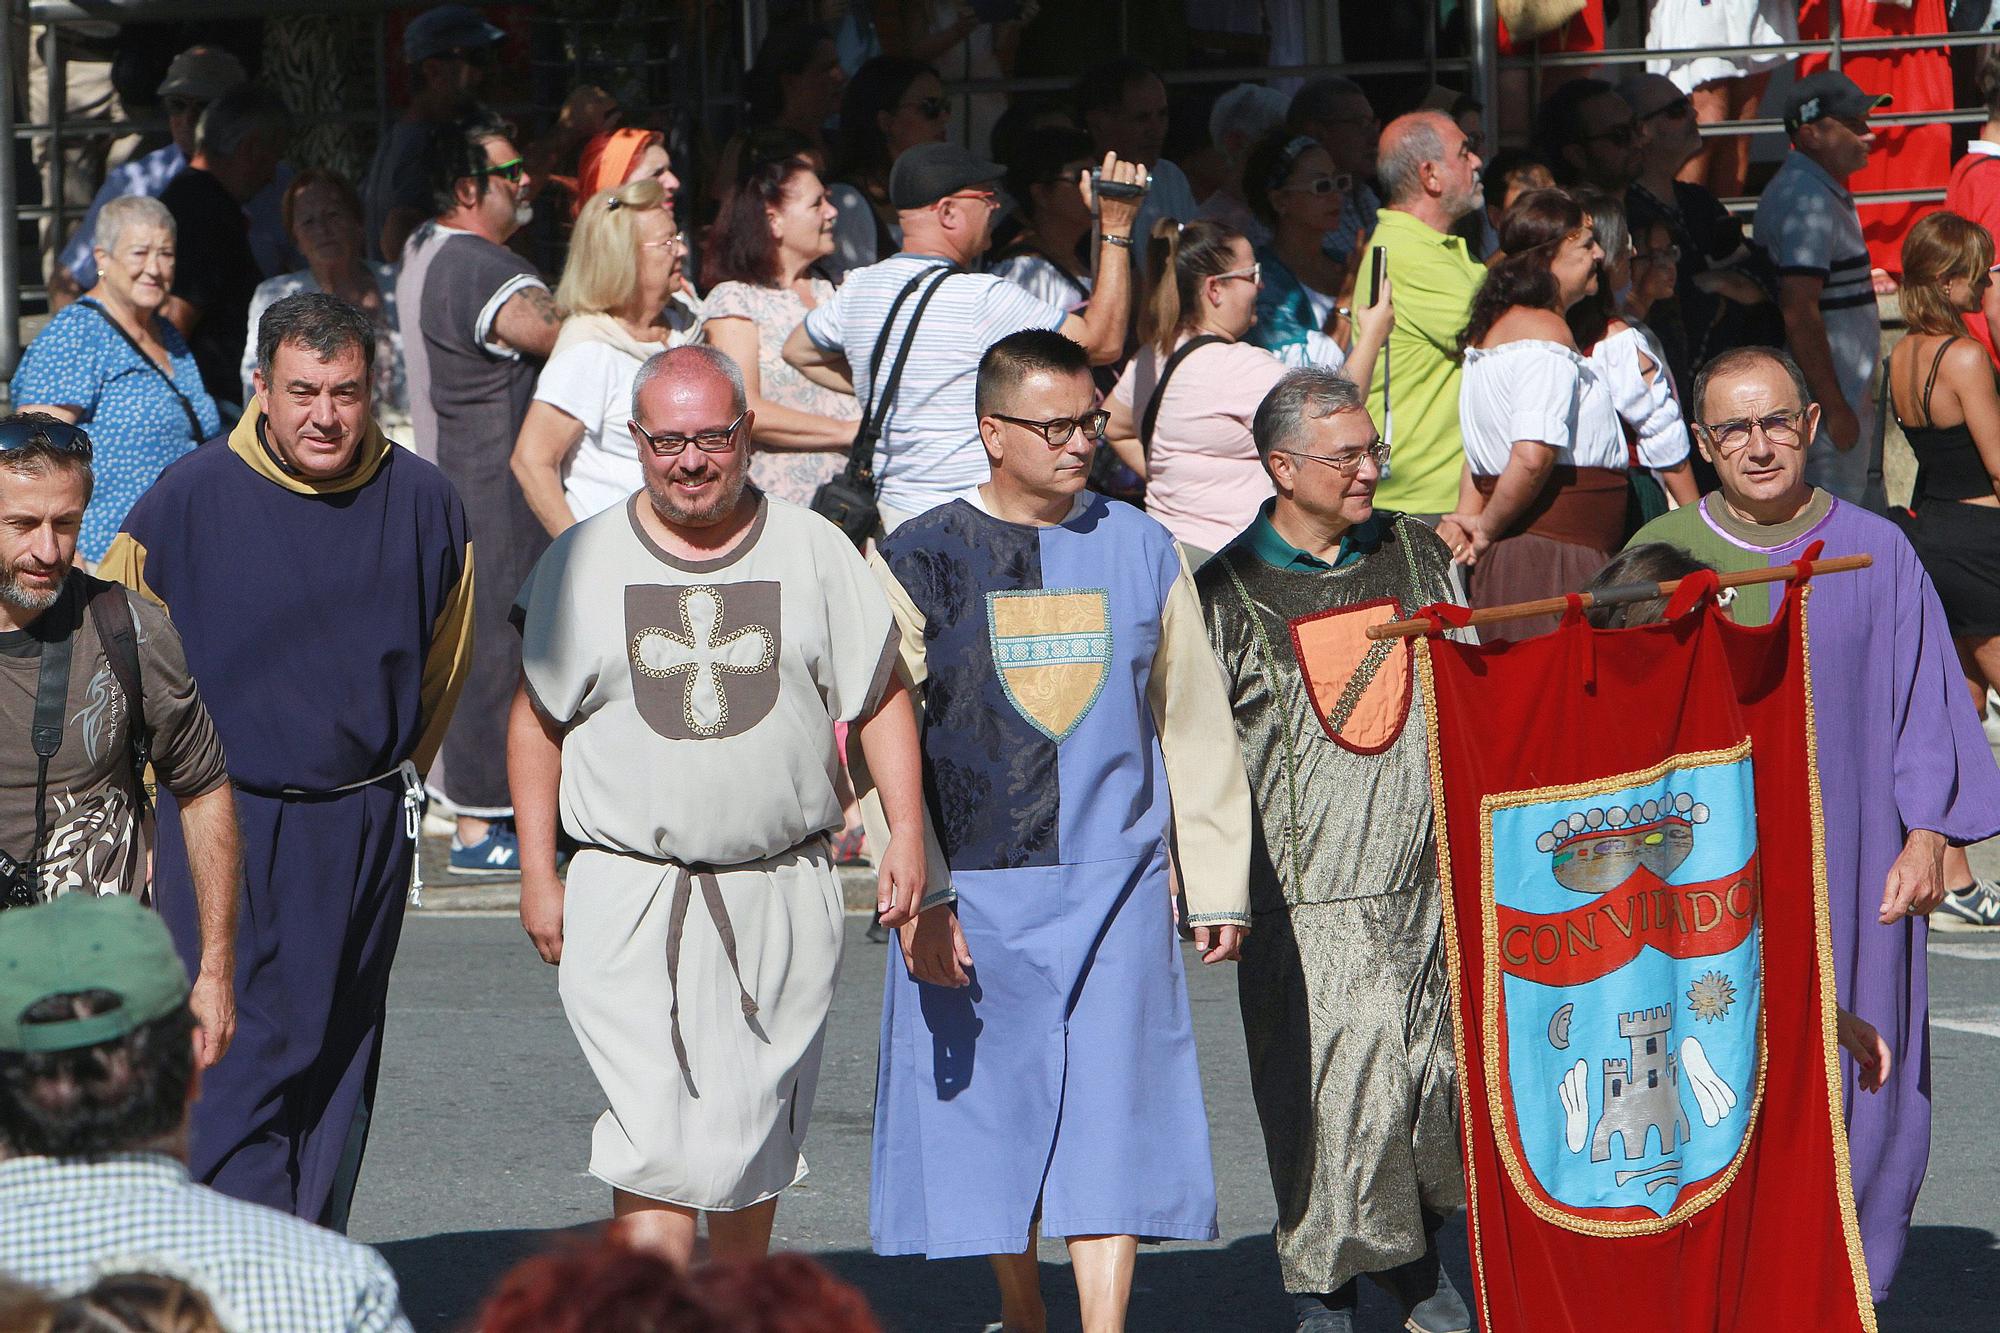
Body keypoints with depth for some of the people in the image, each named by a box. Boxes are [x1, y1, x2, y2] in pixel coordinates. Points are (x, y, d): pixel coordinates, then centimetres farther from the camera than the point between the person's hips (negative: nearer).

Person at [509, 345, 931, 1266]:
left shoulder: (813, 551, 5)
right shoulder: (581, 562, 3)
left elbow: (880, 698, 8)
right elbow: (536, 717, 9)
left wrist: (905, 835, -4)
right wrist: (537, 872, 4)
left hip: (781, 897, 2)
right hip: (629, 901, -2)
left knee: (753, 1141, 9)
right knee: (653, 1137, -14)